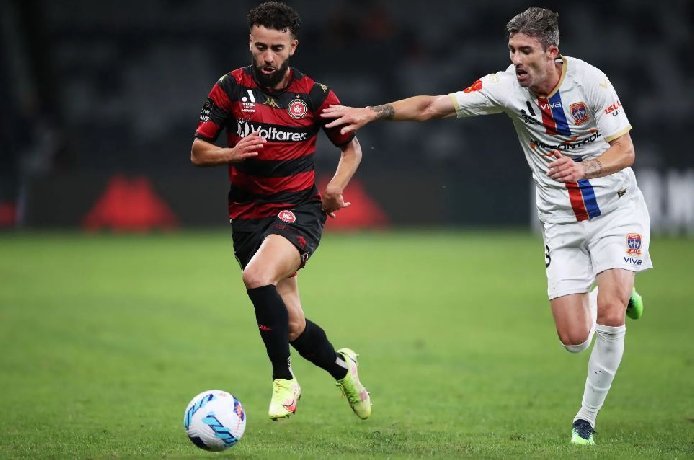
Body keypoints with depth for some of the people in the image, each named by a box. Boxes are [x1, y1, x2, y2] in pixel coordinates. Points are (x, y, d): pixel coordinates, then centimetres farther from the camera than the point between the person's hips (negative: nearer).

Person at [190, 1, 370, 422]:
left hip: (299, 209, -3)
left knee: (258, 276, -33)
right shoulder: (231, 88, 0)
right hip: (248, 215, 3)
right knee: (293, 326, 5)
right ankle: (341, 367, 37)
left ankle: (284, 380, -18)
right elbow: (197, 152, 1)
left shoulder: (314, 95, -3)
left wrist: (336, 186, -7)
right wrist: (232, 153, -20)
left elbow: (352, 147, 11)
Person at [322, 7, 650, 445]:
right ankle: (617, 296, 31)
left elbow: (625, 151, -15)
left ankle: (588, 417, 0)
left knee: (609, 316, -21)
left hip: (616, 210, -3)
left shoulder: (589, 80, -17)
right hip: (562, 223, 3)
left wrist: (582, 168, -34)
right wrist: (371, 112, -21)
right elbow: (432, 106, -10)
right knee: (574, 338, -5)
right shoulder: (506, 86, -10)